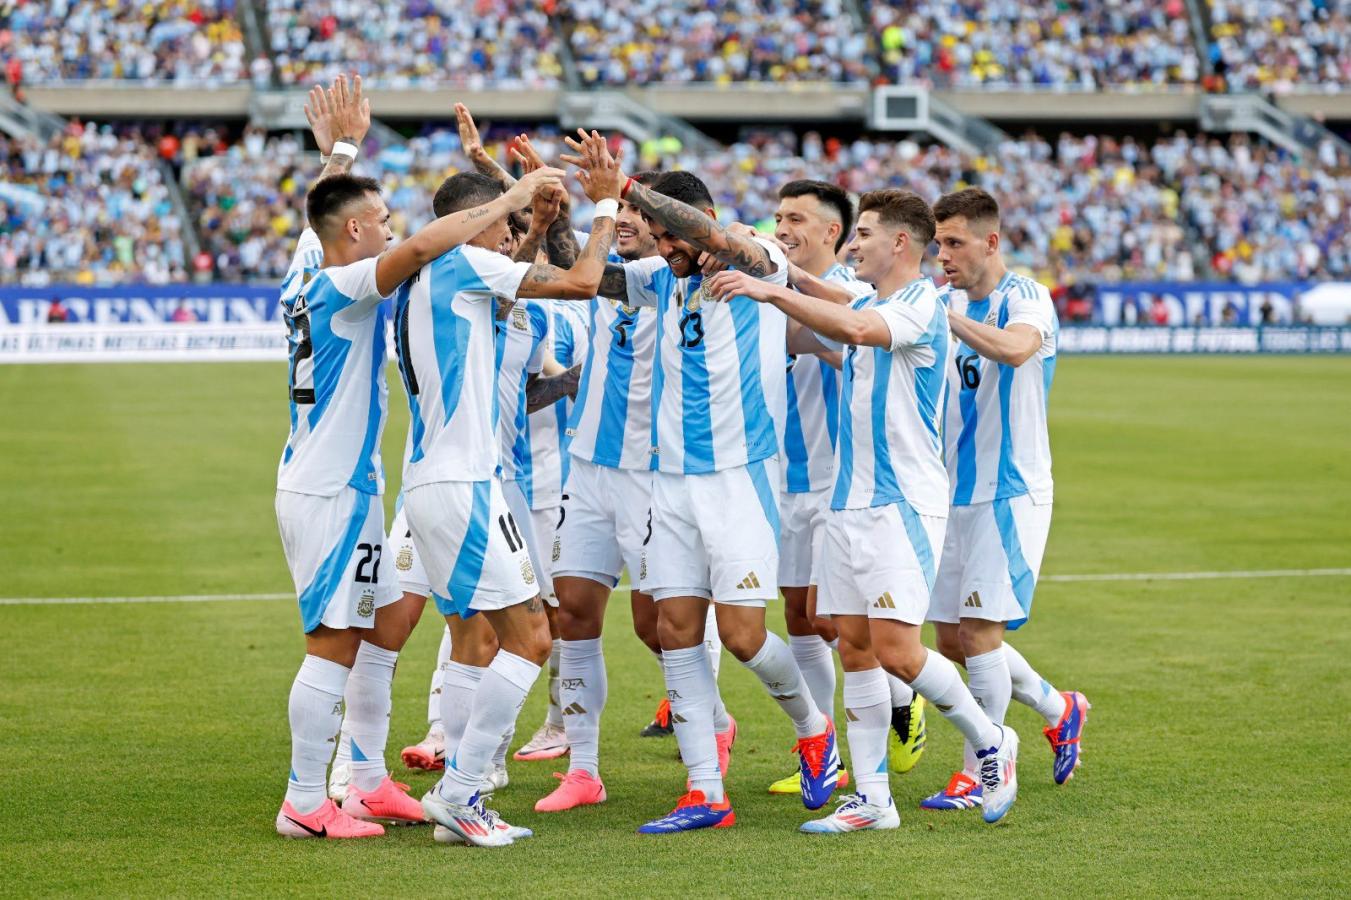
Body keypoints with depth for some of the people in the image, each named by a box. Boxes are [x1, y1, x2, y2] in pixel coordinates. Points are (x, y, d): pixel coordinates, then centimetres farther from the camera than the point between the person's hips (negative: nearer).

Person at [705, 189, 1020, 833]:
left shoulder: (921, 304, -11)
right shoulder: (866, 307, 17)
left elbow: (855, 329, -31)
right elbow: (806, 336, 31)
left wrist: (773, 291, -31)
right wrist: (756, 295, 17)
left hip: (904, 501, -9)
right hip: (849, 501, 9)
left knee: (896, 648, -14)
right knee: (855, 648, 5)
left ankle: (991, 743, 8)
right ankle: (871, 798, 9)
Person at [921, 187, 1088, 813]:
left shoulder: (1026, 298, -12)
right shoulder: (946, 302, 10)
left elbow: (1014, 347, -34)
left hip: (1010, 492, -7)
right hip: (954, 493, 7)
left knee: (979, 629, -10)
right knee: (951, 638, 9)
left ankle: (978, 775, 0)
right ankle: (1059, 709, 30)